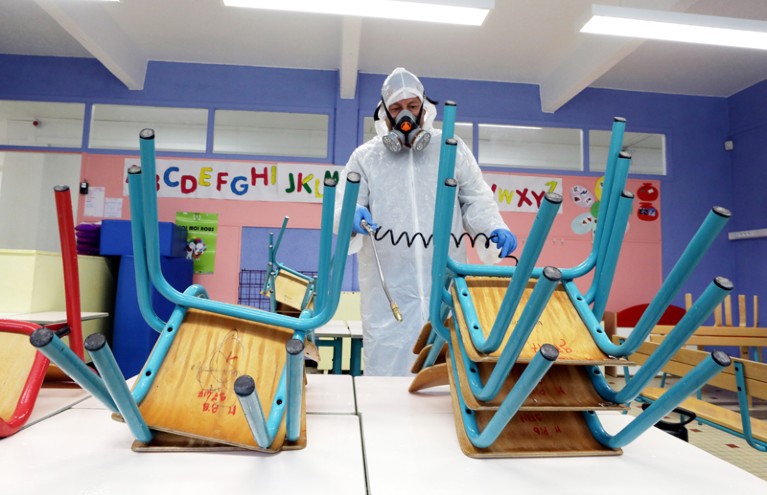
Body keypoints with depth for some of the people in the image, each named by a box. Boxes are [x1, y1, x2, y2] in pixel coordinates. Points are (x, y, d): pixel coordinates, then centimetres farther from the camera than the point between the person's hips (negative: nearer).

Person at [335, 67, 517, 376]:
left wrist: (494, 227, -5)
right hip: (389, 289, 0)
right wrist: (354, 216, -19)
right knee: (386, 366, 3)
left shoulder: (452, 149, 12)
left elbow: (475, 200, 14)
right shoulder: (365, 156, 10)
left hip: (446, 287, 1)